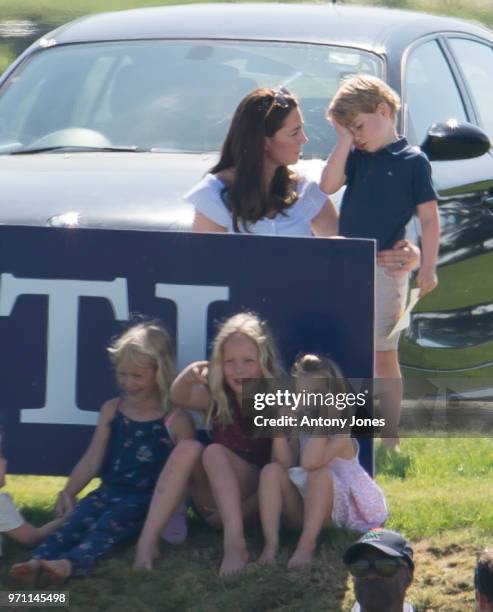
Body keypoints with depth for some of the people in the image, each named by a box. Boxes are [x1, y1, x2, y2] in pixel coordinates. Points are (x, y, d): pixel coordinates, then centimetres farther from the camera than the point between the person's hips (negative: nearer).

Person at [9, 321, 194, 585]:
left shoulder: (175, 420, -3)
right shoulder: (111, 410, 11)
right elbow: (92, 459, 13)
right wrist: (68, 491, 3)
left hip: (147, 499, -5)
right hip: (109, 492, 5)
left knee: (106, 527, -31)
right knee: (75, 521, -24)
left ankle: (68, 564, -57)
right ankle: (37, 562, -48)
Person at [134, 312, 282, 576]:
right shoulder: (218, 397, 0)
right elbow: (179, 397, -19)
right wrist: (188, 376, -41)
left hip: (257, 503, -4)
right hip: (213, 502, 4)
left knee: (215, 452, -28)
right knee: (188, 448, -24)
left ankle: (235, 546, -41)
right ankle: (147, 541, -33)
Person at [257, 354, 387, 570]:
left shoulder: (340, 435, -15)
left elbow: (310, 463, -34)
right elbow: (284, 463, -17)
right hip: (299, 511, 5)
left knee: (320, 474, -34)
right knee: (272, 471, -19)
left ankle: (307, 545, -33)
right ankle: (271, 543, -28)